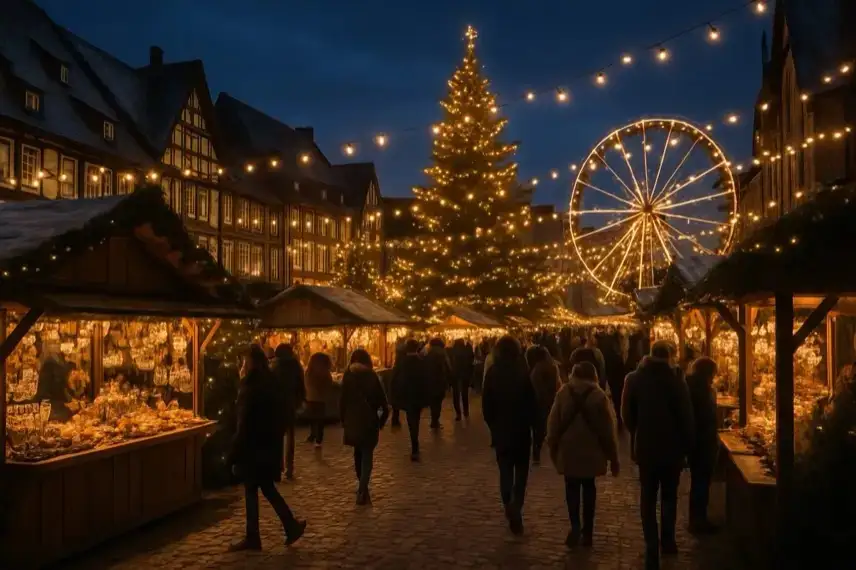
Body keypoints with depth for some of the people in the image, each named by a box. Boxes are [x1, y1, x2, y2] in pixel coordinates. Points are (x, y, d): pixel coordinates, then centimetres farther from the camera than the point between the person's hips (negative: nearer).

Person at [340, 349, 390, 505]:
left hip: (352, 421, 2)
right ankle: (362, 491, -14)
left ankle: (362, 487, 31)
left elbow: (342, 401, -3)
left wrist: (343, 420, 5)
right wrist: (382, 420, 4)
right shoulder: (372, 377, -3)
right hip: (369, 421, -2)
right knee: (367, 455, 0)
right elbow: (382, 401, -5)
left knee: (358, 453, 19)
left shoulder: (347, 377, 0)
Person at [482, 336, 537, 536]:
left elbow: (486, 403, -3)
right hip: (521, 429, -1)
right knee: (521, 471, 9)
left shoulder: (492, 373, -6)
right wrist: (532, 424, 3)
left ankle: (510, 507, 1)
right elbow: (532, 403, -10)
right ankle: (516, 507, -7)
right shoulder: (523, 373, -10)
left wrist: (493, 425, 8)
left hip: (500, 430, 1)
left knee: (505, 471, 13)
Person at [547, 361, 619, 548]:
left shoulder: (564, 392, -2)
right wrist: (613, 457, 4)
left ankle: (575, 524, -12)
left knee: (572, 487, 7)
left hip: (568, 449, -1)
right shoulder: (599, 395, -4)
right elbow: (608, 428, -3)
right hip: (591, 451, 1)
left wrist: (553, 447, 11)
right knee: (588, 487, 13)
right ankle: (587, 531, 16)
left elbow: (553, 423, 0)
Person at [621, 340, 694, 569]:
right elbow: (686, 417, -10)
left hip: (645, 448, 1)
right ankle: (667, 541, 25)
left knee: (648, 498, 9)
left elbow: (627, 414, 1)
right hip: (672, 448, -1)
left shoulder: (633, 379, -6)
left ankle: (652, 548, 2)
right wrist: (686, 446, 2)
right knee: (669, 496, 19)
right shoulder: (676, 381, -14)